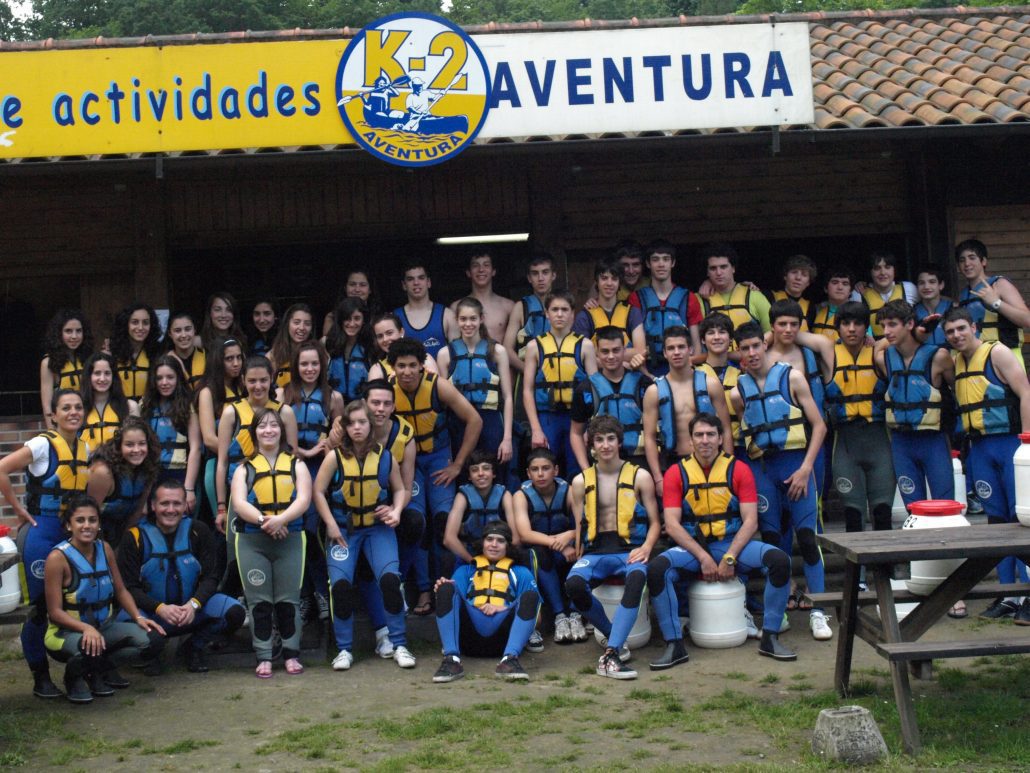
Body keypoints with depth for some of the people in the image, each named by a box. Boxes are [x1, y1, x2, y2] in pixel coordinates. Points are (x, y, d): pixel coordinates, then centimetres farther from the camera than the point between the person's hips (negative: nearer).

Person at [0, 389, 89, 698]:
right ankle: (40, 677, 11)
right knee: (42, 604, -1)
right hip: (42, 531, -6)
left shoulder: (85, 449, 9)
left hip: (74, 531, 6)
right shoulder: (43, 444, -10)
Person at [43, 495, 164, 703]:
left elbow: (121, 591, 7)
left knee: (146, 638, -20)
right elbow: (54, 612, -18)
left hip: (103, 626, 6)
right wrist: (86, 628, -33)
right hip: (66, 631, -5)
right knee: (88, 648, -40)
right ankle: (74, 676, -2)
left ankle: (100, 670, 8)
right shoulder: (58, 557, -17)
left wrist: (138, 617, -10)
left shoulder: (104, 549, 0)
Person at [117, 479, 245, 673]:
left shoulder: (198, 531, -3)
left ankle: (194, 647, 7)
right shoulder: (136, 536, -9)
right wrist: (160, 608, -25)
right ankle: (152, 652, 3)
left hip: (191, 610, 2)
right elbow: (128, 587, -9)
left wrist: (194, 604, -22)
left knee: (234, 612, -23)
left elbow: (211, 577, -3)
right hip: (152, 613, -2)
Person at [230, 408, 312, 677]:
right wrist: (263, 520, -22)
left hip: (290, 539, 0)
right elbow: (239, 503, -5)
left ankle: (291, 654, 12)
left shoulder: (296, 465, 10)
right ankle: (264, 657, 7)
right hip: (251, 541, 0)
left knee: (288, 599, 2)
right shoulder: (244, 469, 10)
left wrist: (281, 519, -21)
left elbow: (303, 500, -3)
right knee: (259, 601, 2)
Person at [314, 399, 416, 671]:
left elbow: (400, 489, 10)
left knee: (390, 579, -16)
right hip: (343, 528, 0)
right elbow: (318, 491, -6)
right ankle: (344, 649, 4)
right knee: (340, 585, -12)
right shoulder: (335, 457, -8)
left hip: (378, 527, 1)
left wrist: (396, 511, -8)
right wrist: (331, 525, -11)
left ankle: (399, 645, -2)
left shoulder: (385, 456, -3)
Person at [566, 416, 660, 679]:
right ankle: (614, 637, -8)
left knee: (637, 577, -39)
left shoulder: (640, 476, 10)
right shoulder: (581, 482, 15)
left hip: (629, 549, -2)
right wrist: (579, 558, 1)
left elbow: (654, 522, 10)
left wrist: (646, 547, -10)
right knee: (573, 583, -32)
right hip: (595, 551, 2)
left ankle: (610, 654, -40)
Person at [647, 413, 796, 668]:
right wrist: (703, 558, -17)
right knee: (657, 569, -30)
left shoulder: (738, 470, 2)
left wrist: (730, 558, -17)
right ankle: (674, 645, -17)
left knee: (779, 560, -25)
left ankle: (770, 638, -11)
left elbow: (750, 521, -4)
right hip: (692, 548, 0)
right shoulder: (676, 473, 1)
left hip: (732, 544, 1)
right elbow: (672, 525, -6)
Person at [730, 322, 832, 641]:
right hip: (761, 468, 2)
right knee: (770, 539, 5)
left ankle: (817, 613, -1)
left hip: (795, 463, -2)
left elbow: (819, 426, 0)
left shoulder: (791, 377, 1)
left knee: (807, 535, -8)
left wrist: (806, 468, -9)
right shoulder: (738, 392, 8)